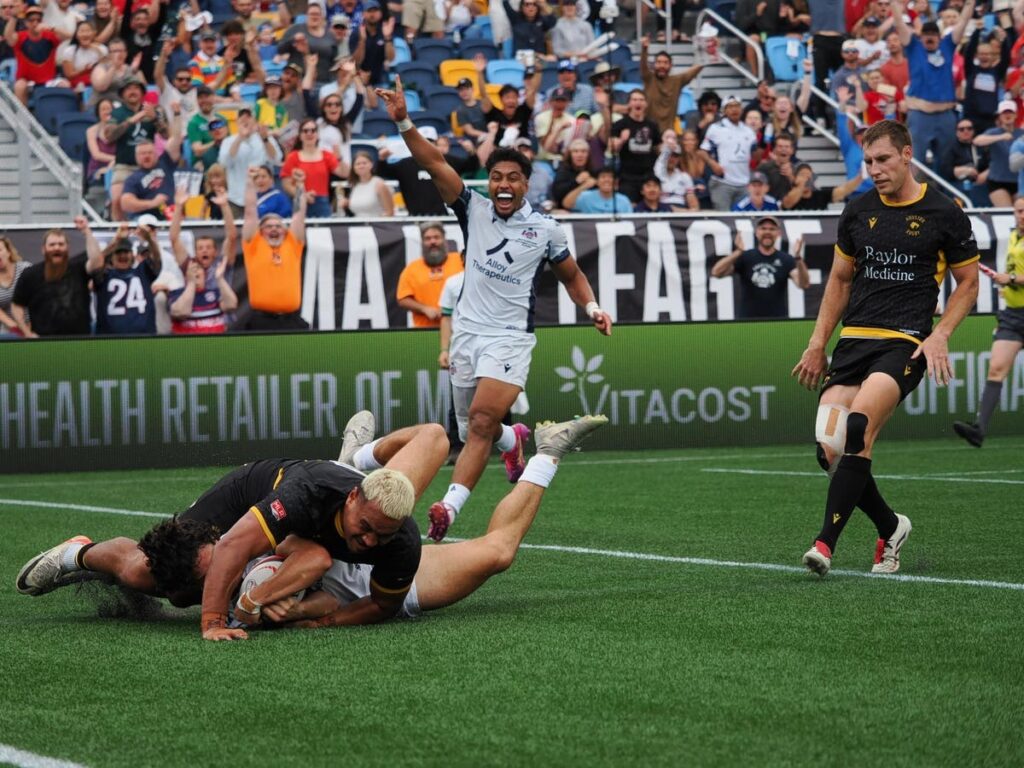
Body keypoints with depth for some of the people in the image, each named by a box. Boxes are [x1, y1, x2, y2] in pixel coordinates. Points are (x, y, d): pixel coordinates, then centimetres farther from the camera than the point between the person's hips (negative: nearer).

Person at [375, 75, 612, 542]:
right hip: (468, 331, 3)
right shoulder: (474, 210, 3)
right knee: (472, 430, 13)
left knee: (482, 421, -22)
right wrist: (403, 122, -19)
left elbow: (572, 276, 16)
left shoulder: (545, 230, 1)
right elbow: (435, 164, -8)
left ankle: (449, 506, -32)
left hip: (510, 338, -3)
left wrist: (592, 308, -2)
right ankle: (514, 440, 49)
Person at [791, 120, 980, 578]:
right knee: (830, 449, -8)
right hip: (854, 339, 5)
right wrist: (817, 343, 17)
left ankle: (826, 542, -27)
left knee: (858, 427, -28)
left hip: (906, 342, -5)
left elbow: (968, 282, 9)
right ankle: (889, 528, 17)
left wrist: (940, 335, -5)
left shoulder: (944, 214, 1)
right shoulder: (858, 212, 12)